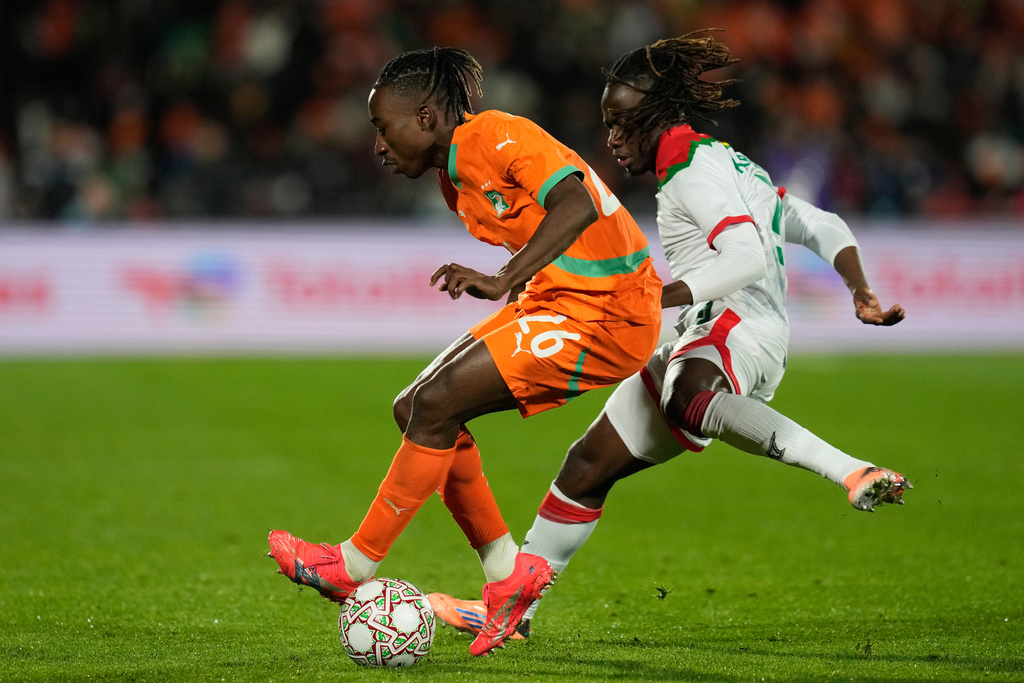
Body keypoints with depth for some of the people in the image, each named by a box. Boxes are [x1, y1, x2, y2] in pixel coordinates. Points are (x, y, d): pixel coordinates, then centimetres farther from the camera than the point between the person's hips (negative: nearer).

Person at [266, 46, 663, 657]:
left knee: (436, 406, -16)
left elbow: (576, 204, -32)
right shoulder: (457, 177, 13)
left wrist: (504, 282, -38)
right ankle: (509, 573, 9)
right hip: (554, 302, 10)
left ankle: (355, 566, -4)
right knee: (416, 410, 3)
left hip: (605, 317, -10)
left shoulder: (497, 138, -17)